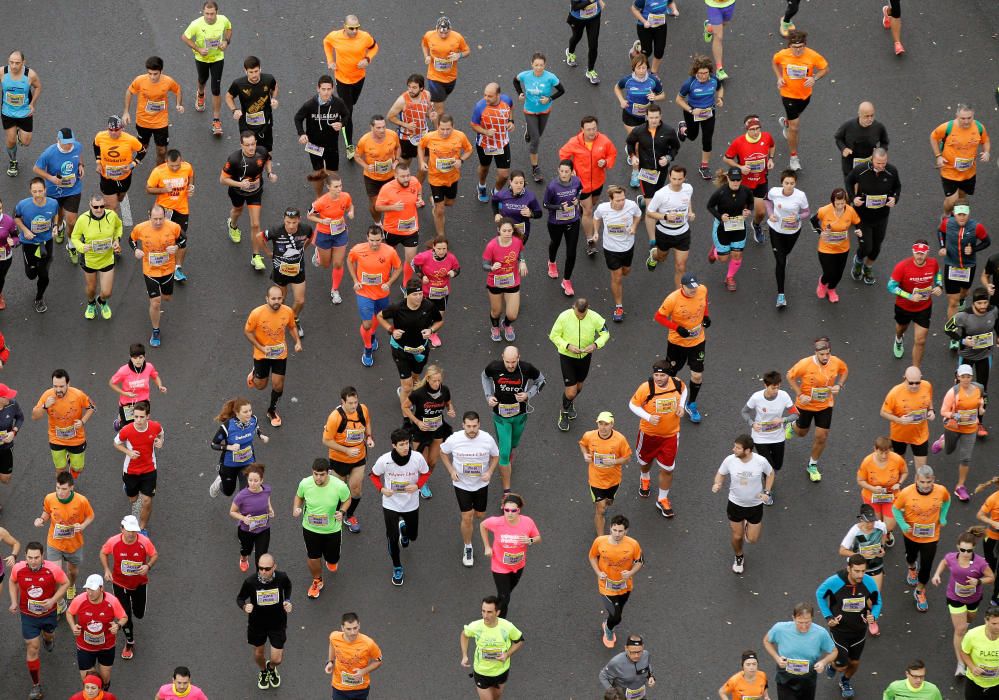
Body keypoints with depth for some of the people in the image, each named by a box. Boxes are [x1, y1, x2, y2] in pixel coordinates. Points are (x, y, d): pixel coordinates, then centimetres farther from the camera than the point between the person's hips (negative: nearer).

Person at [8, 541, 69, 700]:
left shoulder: (53, 569, -27)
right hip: (28, 615, -1)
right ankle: (36, 686, 9)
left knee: (48, 634, 32)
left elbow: (65, 583, -10)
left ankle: (48, 639, 73)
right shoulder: (18, 569, -21)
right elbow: (12, 581, 2)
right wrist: (14, 601, -7)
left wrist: (53, 600, -23)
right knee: (32, 649, -1)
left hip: (49, 613, 1)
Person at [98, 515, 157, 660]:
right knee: (125, 615, 2)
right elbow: (103, 553, -2)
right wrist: (107, 570, -14)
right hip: (120, 583, -1)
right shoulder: (113, 542, -24)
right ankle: (129, 643, 25)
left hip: (139, 583, 1)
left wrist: (148, 566, -26)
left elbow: (154, 555, -7)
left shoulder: (144, 542, -24)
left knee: (139, 614, 16)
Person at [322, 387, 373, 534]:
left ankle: (350, 516, 35)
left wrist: (369, 437, -8)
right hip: (339, 459, -4)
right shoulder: (335, 417, -28)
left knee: (356, 489, 9)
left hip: (359, 458, 4)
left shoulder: (363, 410, -12)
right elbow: (326, 440, -21)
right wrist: (347, 450, -26)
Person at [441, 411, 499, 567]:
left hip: (481, 484, 2)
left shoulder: (487, 439, -18)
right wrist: (451, 471, -11)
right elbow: (443, 452, 0)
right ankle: (467, 547, 20)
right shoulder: (454, 439, -20)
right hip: (461, 484, -1)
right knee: (467, 518, -2)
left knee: (480, 515, 16)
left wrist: (489, 472, -15)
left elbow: (495, 456, 0)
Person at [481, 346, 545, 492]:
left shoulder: (526, 369, -21)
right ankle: (506, 490, 7)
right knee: (504, 452, -4)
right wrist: (488, 396, -8)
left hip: (520, 415, 1)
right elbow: (485, 376, 5)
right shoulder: (494, 367, -20)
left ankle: (509, 461, 62)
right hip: (501, 416, -1)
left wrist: (528, 395, -18)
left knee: (513, 444, 26)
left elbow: (541, 381, -2)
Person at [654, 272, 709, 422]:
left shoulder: (703, 290, -17)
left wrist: (706, 316, -2)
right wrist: (677, 328, -26)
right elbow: (658, 317, -17)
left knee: (697, 375, 2)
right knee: (671, 373, 17)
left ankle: (691, 404, 26)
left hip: (698, 341, 3)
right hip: (677, 341, -2)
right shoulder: (673, 299, -29)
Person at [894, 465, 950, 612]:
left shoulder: (941, 491, -23)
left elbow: (946, 501, 3)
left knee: (926, 566, 4)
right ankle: (912, 569, 66)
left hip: (931, 536, 0)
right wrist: (903, 525, -23)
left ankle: (920, 592, 29)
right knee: (911, 556, 29)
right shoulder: (906, 493, -29)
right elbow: (895, 508, -11)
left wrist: (942, 517, -8)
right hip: (911, 534, 0)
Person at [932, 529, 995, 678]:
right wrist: (937, 574, -14)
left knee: (969, 620, 32)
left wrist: (978, 581, -34)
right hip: (955, 598, -1)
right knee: (960, 630, -1)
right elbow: (943, 563, 2)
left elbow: (991, 577, -16)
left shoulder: (980, 562, -32)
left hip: (974, 597, 1)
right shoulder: (951, 558, -24)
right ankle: (960, 664, 8)